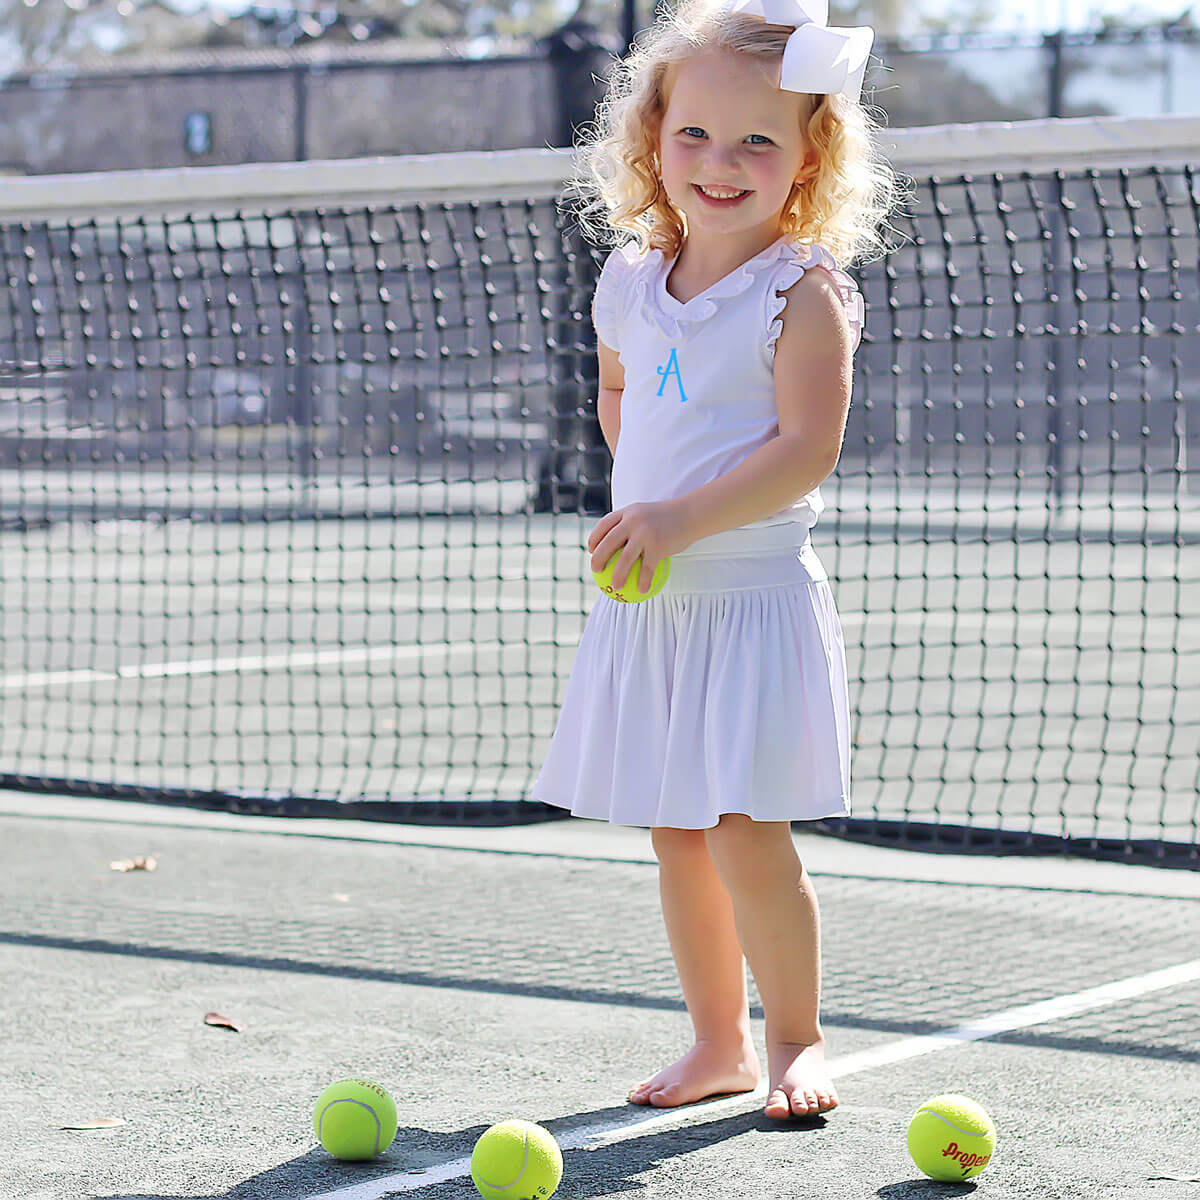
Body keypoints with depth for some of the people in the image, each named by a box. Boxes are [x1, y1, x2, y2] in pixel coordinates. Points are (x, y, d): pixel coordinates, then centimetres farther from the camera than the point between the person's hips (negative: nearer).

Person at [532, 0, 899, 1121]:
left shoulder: (802, 293, -11)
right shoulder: (629, 283, 8)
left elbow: (806, 449, -19)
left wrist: (685, 516, -26)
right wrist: (635, 492, 9)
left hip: (753, 599, -6)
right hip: (647, 607, 6)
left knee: (747, 836, -10)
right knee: (678, 840, 11)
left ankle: (796, 1038, 9)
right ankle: (719, 1040, 24)